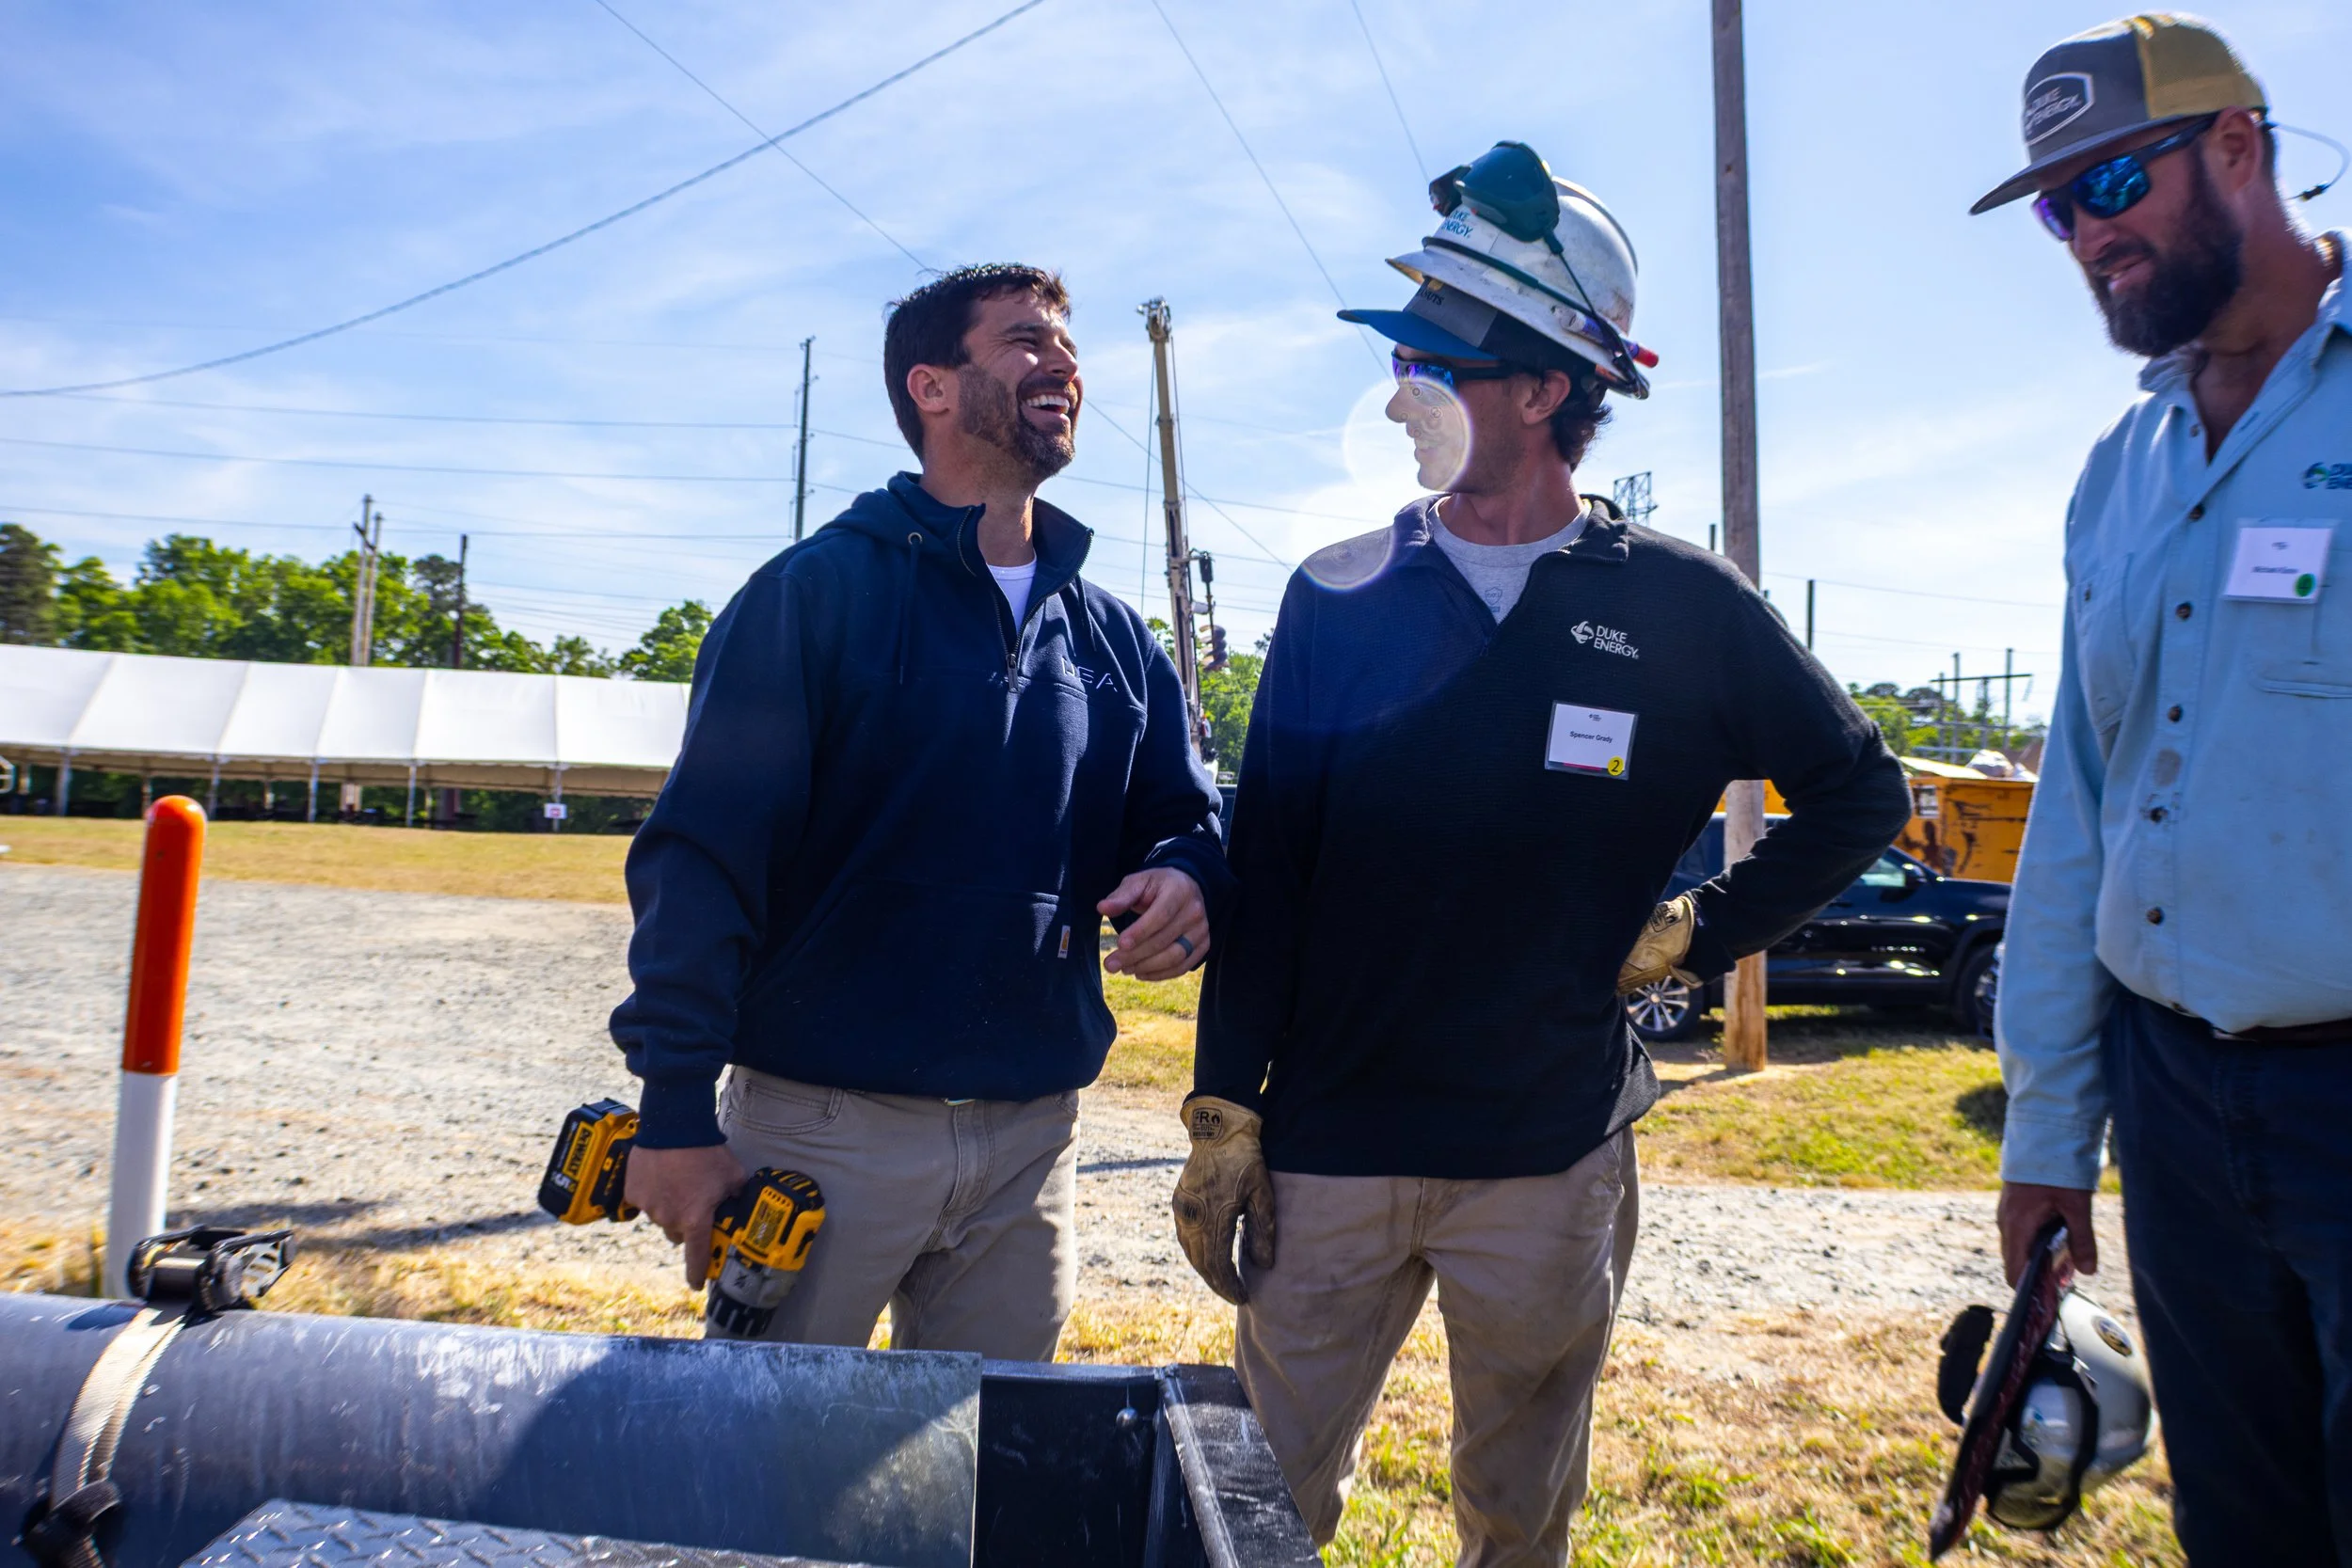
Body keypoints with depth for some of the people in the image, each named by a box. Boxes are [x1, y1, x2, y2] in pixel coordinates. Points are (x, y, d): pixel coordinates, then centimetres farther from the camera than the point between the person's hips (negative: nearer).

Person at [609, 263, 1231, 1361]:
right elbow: (702, 854, -10)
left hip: (1030, 1140, 5)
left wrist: (1186, 881, -12)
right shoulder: (818, 590, -5)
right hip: (826, 1127, -4)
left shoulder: (1111, 635, 11)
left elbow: (1184, 816, 13)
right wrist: (677, 1112, -14)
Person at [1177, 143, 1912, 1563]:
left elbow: (1861, 792, 10)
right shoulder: (1339, 597, 0)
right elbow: (1263, 876, -1)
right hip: (1327, 1152, 1)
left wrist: (1697, 937, -1)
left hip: (1552, 1161, 0)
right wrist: (1224, 1118, -3)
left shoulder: (1683, 610, -3)